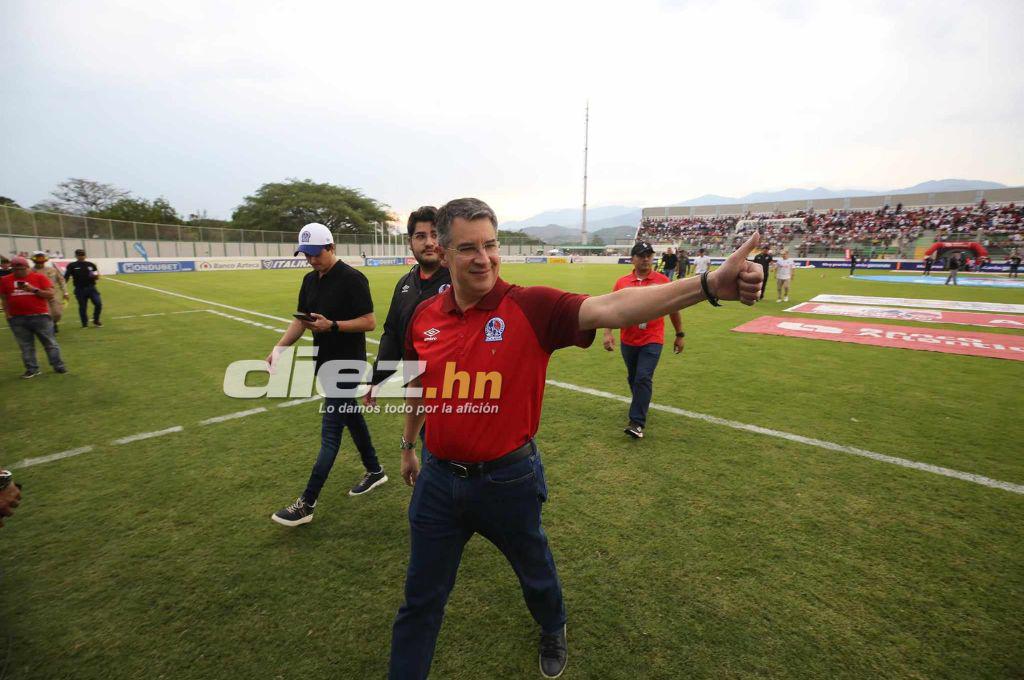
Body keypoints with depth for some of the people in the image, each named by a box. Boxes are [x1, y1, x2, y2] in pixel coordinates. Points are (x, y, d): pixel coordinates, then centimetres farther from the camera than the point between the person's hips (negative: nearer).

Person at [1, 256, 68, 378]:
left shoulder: (39, 277, -1)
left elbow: (50, 294, -4)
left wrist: (34, 290, -17)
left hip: (40, 316, -2)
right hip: (17, 319, 3)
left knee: (50, 343, 3)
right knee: (26, 346, 7)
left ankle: (59, 366, 10)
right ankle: (32, 369, 13)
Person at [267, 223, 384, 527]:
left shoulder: (352, 279, -15)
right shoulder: (310, 280, 10)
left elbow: (369, 322, -17)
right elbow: (301, 320, 13)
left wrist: (331, 325, -27)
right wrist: (280, 346, -1)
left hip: (346, 365, -8)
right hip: (324, 363, 8)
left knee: (330, 431, -3)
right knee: (351, 417, 18)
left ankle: (307, 503, 5)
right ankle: (374, 471, 35)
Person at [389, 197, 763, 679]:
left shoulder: (530, 307, -18)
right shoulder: (424, 316, -5)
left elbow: (609, 309, -32)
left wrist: (709, 284, -44)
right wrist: (408, 444, 21)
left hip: (508, 479, -2)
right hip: (438, 478, 2)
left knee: (535, 572, 27)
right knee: (421, 599, 20)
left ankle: (553, 633, 61)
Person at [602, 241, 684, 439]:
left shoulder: (663, 281, -4)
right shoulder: (622, 282, 0)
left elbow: (673, 309, 5)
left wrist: (679, 335, 9)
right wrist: (608, 333, -13)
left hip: (652, 341, -3)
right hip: (628, 341, 3)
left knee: (643, 379, -11)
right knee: (632, 378, 17)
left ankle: (637, 423, -4)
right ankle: (641, 407, 41)